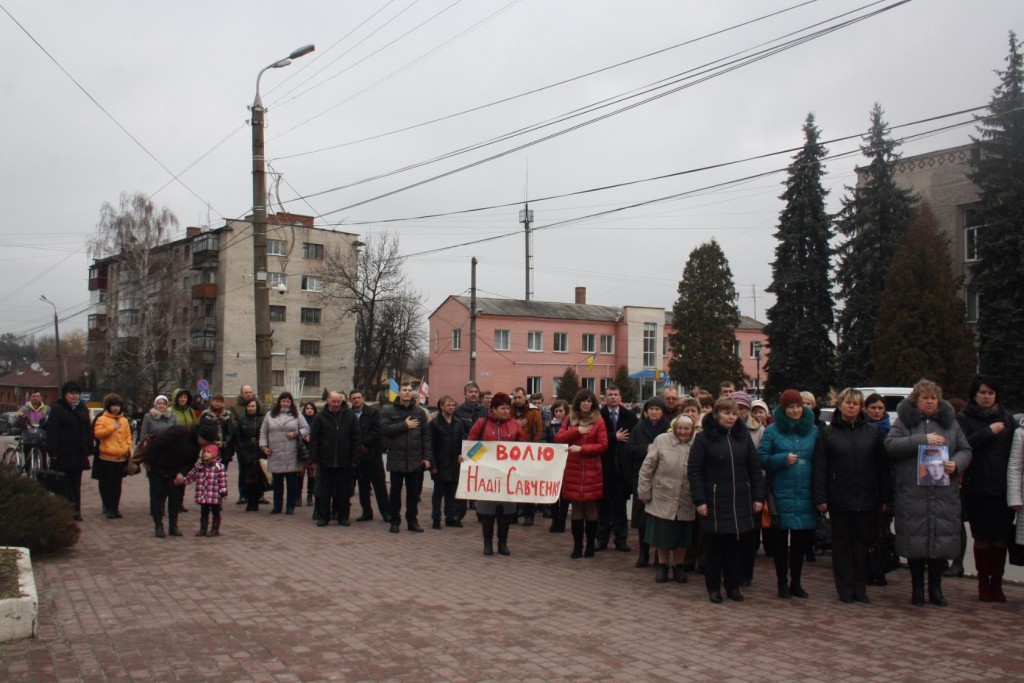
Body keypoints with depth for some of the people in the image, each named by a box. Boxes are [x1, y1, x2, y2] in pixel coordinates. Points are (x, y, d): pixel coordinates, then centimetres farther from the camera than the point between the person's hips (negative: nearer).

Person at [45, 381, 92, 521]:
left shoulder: (83, 409, 14)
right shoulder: (57, 409, -5)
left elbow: (88, 430, 16)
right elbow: (52, 432, -11)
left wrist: (88, 449, 9)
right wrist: (53, 452, -17)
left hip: (79, 454, 6)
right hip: (63, 455, -6)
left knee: (76, 483, 10)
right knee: (63, 484, -3)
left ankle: (75, 510, 14)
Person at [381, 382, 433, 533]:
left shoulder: (420, 412, 6)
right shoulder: (389, 411, 0)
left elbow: (426, 436, 4)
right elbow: (384, 428, -14)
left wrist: (427, 457, -3)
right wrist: (405, 426, -13)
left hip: (415, 460, 2)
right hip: (396, 458, -2)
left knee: (414, 491, 8)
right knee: (395, 491, 7)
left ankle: (412, 521, 19)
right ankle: (395, 521, 16)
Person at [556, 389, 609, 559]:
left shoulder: (598, 420, -1)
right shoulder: (569, 419, 10)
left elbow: (603, 445, -6)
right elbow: (558, 439, 1)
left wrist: (581, 448, -15)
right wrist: (577, 431, -10)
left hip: (591, 470, -3)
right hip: (572, 469, 3)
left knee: (590, 507, 1)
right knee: (576, 507, 6)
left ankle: (591, 545, 12)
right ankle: (577, 546, 12)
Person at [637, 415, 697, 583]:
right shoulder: (661, 440, -5)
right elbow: (647, 467, -2)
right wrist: (644, 492, -4)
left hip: (685, 501, 1)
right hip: (662, 498, -1)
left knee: (682, 535, 11)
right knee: (662, 533, 9)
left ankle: (678, 566, 30)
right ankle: (662, 566, 27)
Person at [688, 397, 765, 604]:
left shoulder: (743, 436, 8)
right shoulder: (704, 438, -4)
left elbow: (755, 468, 10)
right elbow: (694, 470, -6)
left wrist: (758, 497, 5)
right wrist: (699, 500, -12)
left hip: (741, 502, 3)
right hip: (715, 501, -3)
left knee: (735, 545, 8)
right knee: (715, 546, 3)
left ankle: (733, 586, 22)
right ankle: (713, 587, 16)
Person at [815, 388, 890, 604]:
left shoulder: (872, 433, 6)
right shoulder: (829, 433, 2)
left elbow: (883, 466, 5)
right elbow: (820, 468, -1)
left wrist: (884, 498, 1)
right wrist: (820, 497, -8)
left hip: (866, 499, 1)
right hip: (839, 500, -1)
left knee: (862, 543, 8)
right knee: (842, 543, 5)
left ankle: (860, 588, 17)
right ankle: (845, 588, 12)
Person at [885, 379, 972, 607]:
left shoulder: (949, 421, 12)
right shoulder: (904, 420, 4)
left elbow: (965, 450, 14)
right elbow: (891, 445, -9)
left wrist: (956, 464, -7)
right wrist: (923, 439, -17)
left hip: (944, 493, 2)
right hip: (912, 494, -2)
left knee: (942, 540, 5)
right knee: (915, 541, 2)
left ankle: (935, 588, 19)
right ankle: (917, 588, 15)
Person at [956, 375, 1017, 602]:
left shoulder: (1006, 418, 13)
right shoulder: (964, 419, 4)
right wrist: (988, 432, -13)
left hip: (1004, 488, 2)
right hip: (977, 489, -2)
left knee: (1001, 538, 1)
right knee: (982, 538, 0)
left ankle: (996, 583, 13)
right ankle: (983, 583, 13)